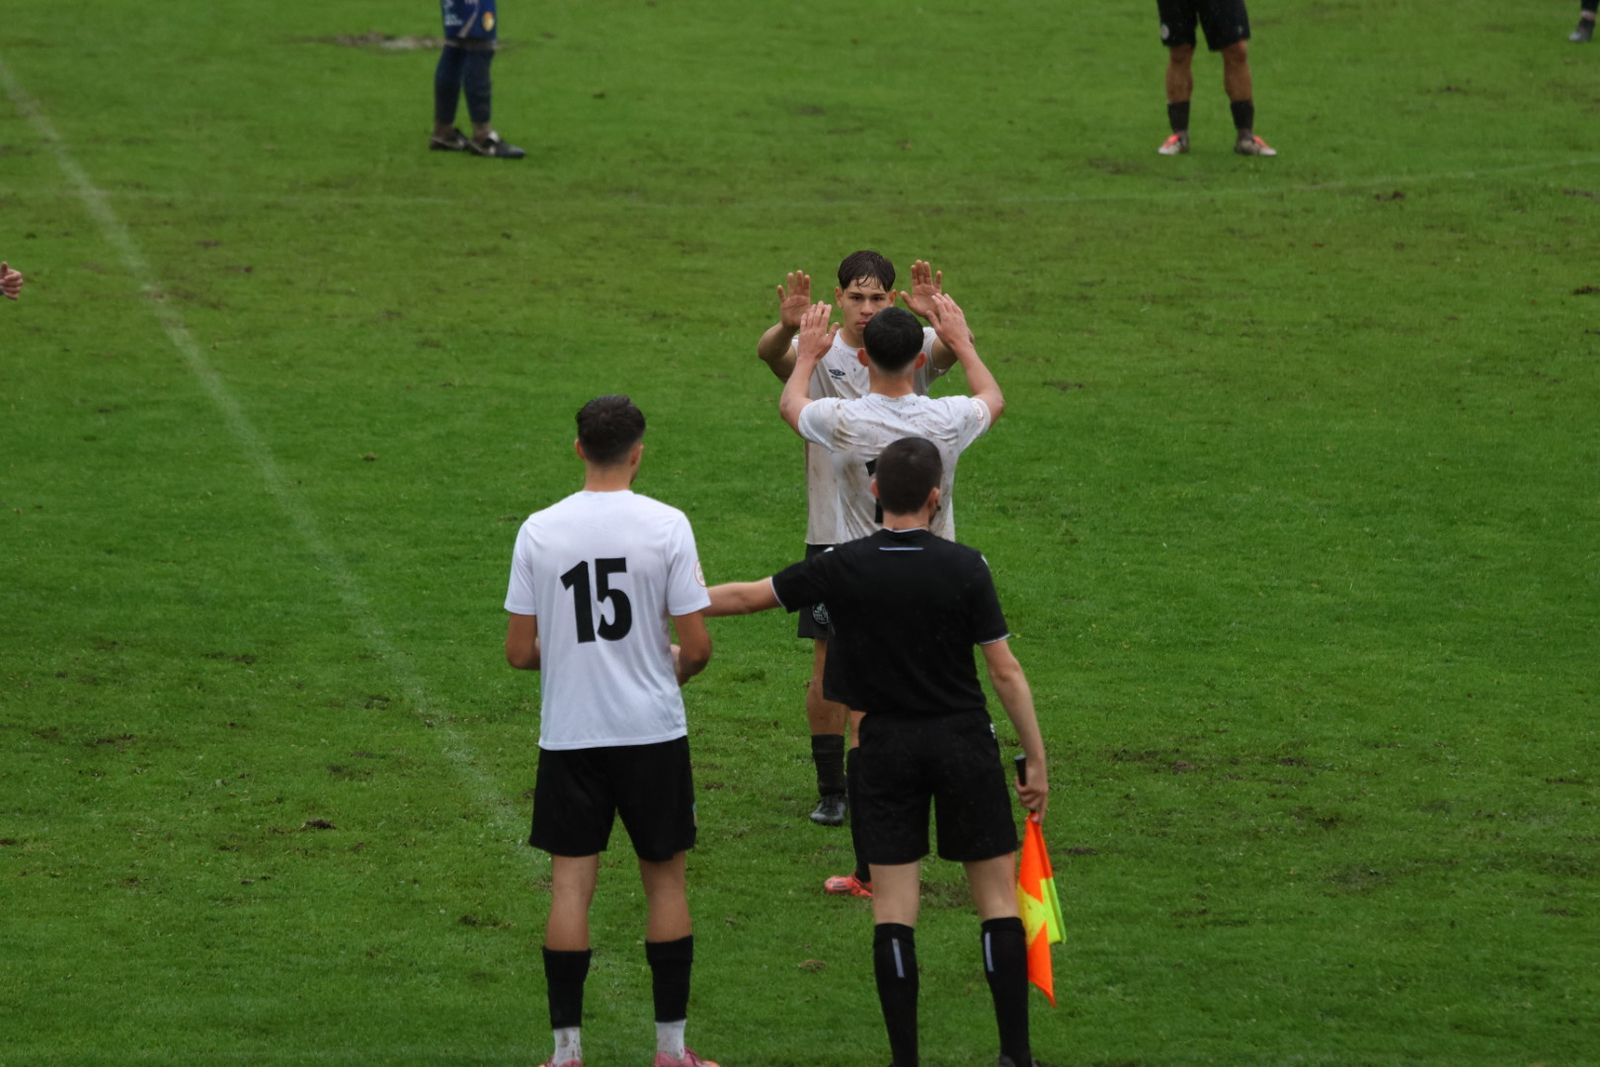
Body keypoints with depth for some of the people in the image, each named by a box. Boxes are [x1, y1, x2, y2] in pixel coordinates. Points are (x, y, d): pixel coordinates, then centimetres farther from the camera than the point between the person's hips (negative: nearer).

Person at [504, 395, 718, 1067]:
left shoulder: (539, 531, -5)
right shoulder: (666, 526, -9)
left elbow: (519, 652, -2)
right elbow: (697, 646, -9)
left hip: (569, 734, 1)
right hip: (653, 732, -1)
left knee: (571, 884, 5)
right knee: (665, 879, 11)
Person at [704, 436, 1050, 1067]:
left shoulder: (844, 569, -6)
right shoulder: (964, 567, -10)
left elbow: (748, 597, 5)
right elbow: (1005, 671, -9)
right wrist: (1035, 761, -1)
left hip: (887, 747, 1)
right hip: (964, 743, -1)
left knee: (893, 909, 3)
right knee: (998, 897, 5)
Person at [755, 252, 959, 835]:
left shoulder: (911, 350, -1)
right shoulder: (819, 353, -4)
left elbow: (957, 348, -23)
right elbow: (769, 353, -25)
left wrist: (935, 318, -46)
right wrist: (787, 327, -49)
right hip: (833, 531, -1)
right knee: (830, 666, 1)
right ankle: (831, 787, 13)